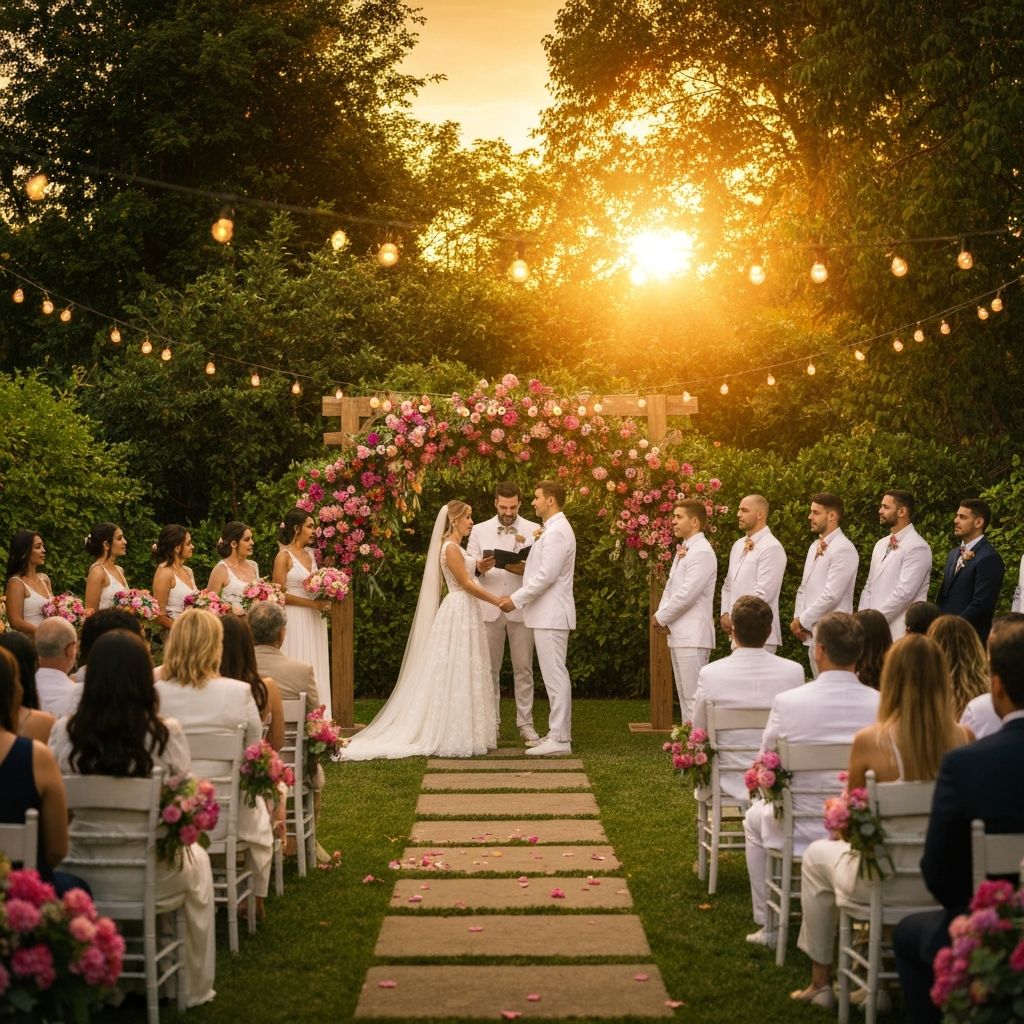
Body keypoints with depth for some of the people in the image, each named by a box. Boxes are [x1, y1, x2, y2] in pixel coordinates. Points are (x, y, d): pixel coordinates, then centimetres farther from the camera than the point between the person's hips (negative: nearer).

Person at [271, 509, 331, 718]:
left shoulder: (310, 554, 13)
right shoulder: (284, 556, -7)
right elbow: (279, 595, -12)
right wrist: (312, 603, -16)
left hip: (313, 622, 7)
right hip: (295, 620, -7)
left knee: (314, 669, 6)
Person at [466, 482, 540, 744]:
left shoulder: (533, 531, 4)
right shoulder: (479, 531, 7)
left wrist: (524, 569, -20)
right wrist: (479, 567, -19)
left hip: (521, 609, -1)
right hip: (489, 609, 1)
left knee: (523, 669, 1)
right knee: (489, 669, 5)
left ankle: (525, 724, 7)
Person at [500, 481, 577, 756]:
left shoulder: (556, 532, -16)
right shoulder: (553, 529, 17)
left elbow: (547, 575, -22)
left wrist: (516, 599, -17)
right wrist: (524, 567, 9)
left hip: (551, 614, -11)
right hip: (547, 613, 11)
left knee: (555, 675, -8)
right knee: (554, 675, 13)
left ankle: (560, 739, -7)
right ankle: (558, 733, 18)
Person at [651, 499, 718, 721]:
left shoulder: (702, 552, -14)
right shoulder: (683, 550, 17)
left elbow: (687, 593, -20)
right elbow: (670, 586, 17)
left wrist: (661, 617, -10)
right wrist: (661, 614, 0)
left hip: (693, 634, -10)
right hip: (678, 633, 10)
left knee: (694, 696, -10)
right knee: (684, 694, 13)